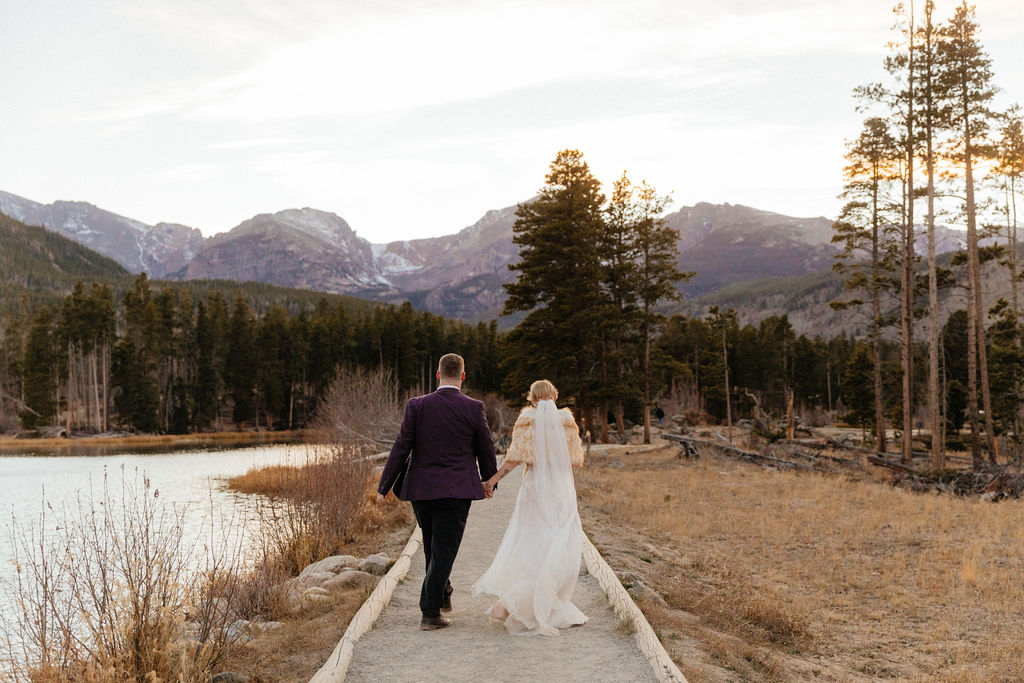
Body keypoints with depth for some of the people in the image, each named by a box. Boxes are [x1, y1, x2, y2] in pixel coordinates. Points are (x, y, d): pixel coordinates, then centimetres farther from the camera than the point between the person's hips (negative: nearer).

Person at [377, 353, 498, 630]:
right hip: (457, 491, -2)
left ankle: (443, 595, 35)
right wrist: (489, 481, 21)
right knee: (444, 550, 1)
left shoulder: (417, 406, -5)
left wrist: (384, 487, 2)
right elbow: (485, 450, 4)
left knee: (433, 547, 21)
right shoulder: (474, 408, -6)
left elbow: (401, 448, -4)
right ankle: (430, 612, -1)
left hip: (421, 490, 2)